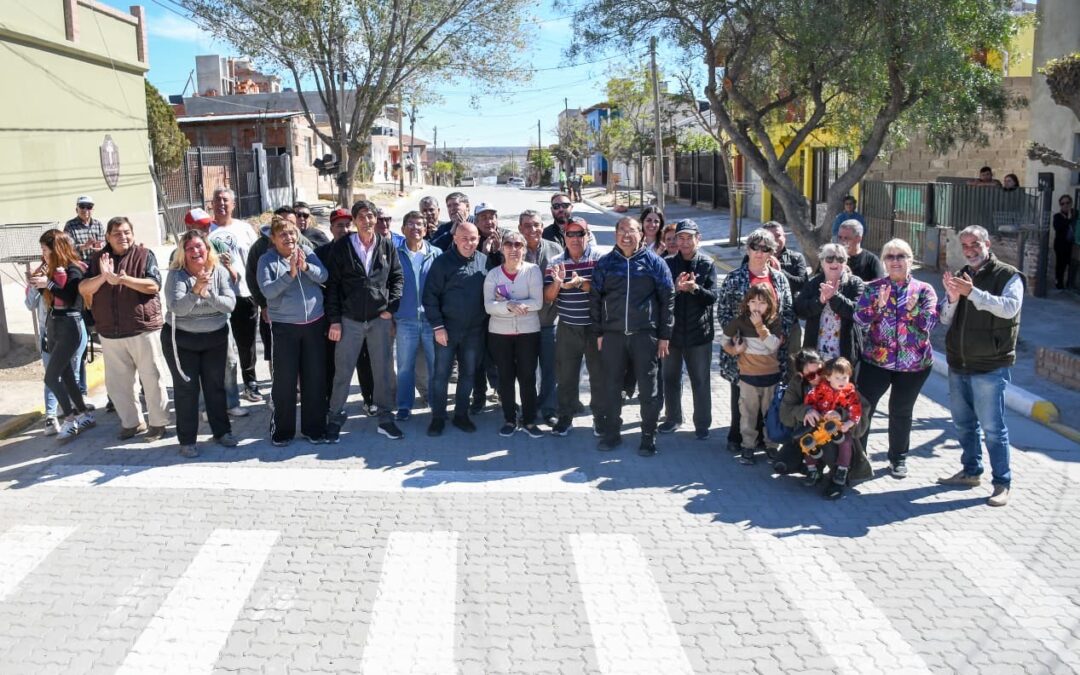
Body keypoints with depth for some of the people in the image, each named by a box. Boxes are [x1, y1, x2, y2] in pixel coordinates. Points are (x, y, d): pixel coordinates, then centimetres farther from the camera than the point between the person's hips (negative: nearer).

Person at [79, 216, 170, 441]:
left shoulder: (144, 255, -3)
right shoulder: (98, 259, 8)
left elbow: (154, 285, -14)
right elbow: (83, 288, -1)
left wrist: (123, 279, -23)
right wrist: (103, 277, -20)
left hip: (143, 328, -4)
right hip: (110, 332, 4)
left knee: (151, 377, 3)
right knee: (117, 381, 11)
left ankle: (158, 422, 14)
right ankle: (131, 422, 24)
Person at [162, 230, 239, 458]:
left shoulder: (220, 271, -5)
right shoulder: (176, 274, -13)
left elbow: (230, 304, -14)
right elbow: (176, 308, -25)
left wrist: (208, 294, -29)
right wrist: (196, 290, -38)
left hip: (216, 338, 3)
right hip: (181, 340, -3)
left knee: (216, 386, 12)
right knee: (186, 389, 2)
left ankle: (222, 431, 26)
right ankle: (187, 440, 11)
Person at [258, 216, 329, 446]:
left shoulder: (307, 252, 4)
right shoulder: (267, 260, -4)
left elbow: (323, 276, -7)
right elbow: (267, 290, -15)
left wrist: (306, 267, -25)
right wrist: (290, 274, -25)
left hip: (314, 323, 3)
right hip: (284, 326, -3)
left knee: (315, 377, 8)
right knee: (284, 380, 1)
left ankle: (314, 427, 20)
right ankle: (282, 430, 15)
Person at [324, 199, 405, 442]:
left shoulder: (387, 246, 3)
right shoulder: (341, 247, -3)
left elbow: (397, 277, 10)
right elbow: (332, 284, -2)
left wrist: (391, 307, -2)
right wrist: (334, 320, -6)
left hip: (380, 319, 2)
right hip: (349, 320, -2)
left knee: (383, 370, 8)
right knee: (343, 371, 4)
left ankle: (385, 418, 20)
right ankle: (335, 419, 17)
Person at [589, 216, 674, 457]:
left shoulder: (655, 262, 1)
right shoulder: (605, 263, 6)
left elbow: (667, 299, 1)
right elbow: (595, 299, 8)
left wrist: (664, 335, -3)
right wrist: (598, 333, 3)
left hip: (645, 335, -2)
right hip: (613, 335, 2)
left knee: (648, 389, 3)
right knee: (611, 387, 9)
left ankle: (649, 437, 14)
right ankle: (611, 433, 22)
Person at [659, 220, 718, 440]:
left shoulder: (707, 264, -4)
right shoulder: (668, 264, 0)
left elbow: (712, 297, -9)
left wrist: (694, 288, -27)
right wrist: (675, 288, -23)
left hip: (699, 332, -2)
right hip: (672, 331, 2)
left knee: (700, 381, 7)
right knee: (670, 378, 15)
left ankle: (702, 424, 19)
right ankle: (673, 418, 32)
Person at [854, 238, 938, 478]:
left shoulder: (924, 290, 0)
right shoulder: (873, 288, 2)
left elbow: (930, 323, -9)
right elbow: (859, 319, -7)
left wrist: (913, 309, -26)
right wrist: (878, 305, -24)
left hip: (914, 363, 0)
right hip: (876, 359, 0)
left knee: (901, 412, 11)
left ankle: (898, 458, 27)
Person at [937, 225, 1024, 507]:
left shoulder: (1008, 275, -5)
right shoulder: (960, 277, 10)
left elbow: (1010, 307, -23)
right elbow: (946, 319, 7)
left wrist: (972, 293, -30)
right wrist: (952, 298, -13)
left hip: (990, 367, -6)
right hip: (958, 364, 6)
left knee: (992, 427, -3)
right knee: (963, 423, 16)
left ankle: (1002, 483, 7)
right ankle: (971, 471, 31)